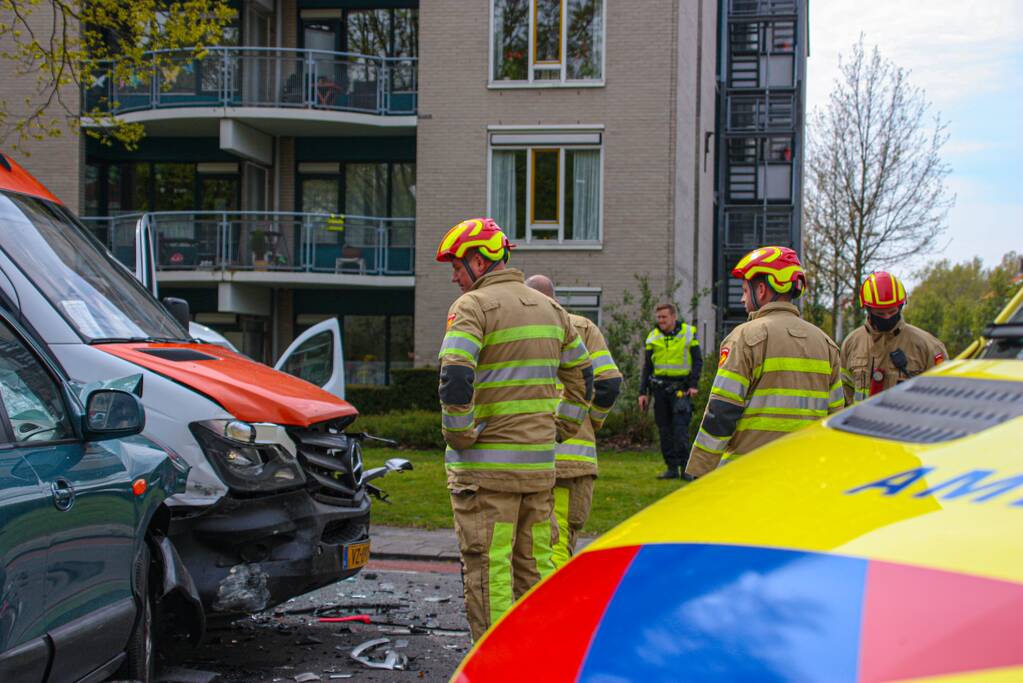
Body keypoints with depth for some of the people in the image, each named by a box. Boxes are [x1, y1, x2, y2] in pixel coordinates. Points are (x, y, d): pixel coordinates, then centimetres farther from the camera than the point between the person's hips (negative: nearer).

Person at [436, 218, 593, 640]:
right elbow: (581, 375, 20)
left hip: (485, 466, -7)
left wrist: (457, 437, -12)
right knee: (536, 566, 15)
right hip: (540, 463, 7)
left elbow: (455, 378, -23)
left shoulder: (473, 305, -9)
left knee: (487, 570, -1)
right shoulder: (548, 307, 15)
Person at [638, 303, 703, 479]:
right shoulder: (653, 337, 9)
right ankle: (672, 468, 10)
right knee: (664, 429, 4)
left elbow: (698, 361, 1)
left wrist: (694, 384, -11)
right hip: (660, 387, 4)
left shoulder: (689, 333, 1)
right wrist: (643, 392, 6)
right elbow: (647, 366, 13)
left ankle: (685, 466, -7)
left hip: (681, 387, -4)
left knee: (680, 427, -12)